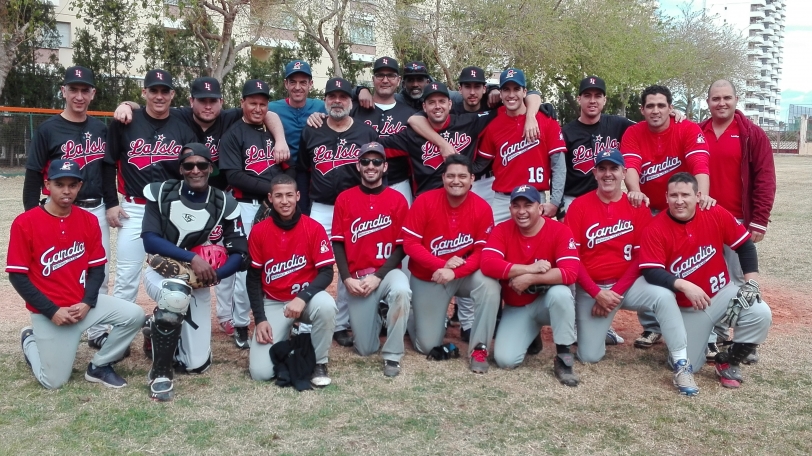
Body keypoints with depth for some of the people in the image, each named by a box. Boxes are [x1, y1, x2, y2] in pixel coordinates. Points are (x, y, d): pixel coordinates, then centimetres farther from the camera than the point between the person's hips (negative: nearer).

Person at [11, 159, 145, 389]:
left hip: (83, 304, 4)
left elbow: (97, 268, 4)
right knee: (54, 381, -3)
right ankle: (30, 341, 29)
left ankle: (98, 366, 5)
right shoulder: (25, 223, -12)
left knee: (134, 315, -16)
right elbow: (17, 276, -11)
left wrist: (87, 303, -12)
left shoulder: (89, 220, 0)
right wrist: (52, 311, -17)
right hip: (49, 312, -4)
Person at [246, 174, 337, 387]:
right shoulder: (259, 231, -5)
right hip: (273, 303, 1)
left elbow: (326, 272, -11)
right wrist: (260, 319, -7)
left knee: (326, 305, -39)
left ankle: (319, 363, -11)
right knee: (260, 372, -15)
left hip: (306, 298, -1)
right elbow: (253, 278, 1)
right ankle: (283, 335, 21)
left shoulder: (314, 228, -9)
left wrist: (302, 298, -29)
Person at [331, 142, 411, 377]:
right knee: (365, 349, -1)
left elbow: (401, 246, -4)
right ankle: (376, 316, 35)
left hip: (387, 272, -1)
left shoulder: (398, 200, -1)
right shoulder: (344, 198, 2)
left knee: (401, 290, -38)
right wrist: (347, 279, -10)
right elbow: (338, 243, 2)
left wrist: (378, 277, -14)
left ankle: (392, 355, -18)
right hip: (356, 277, 1)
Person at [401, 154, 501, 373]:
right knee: (427, 346, 0)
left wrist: (454, 272, -29)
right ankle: (415, 315, 36)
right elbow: (410, 244, -16)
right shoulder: (424, 201, -17)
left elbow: (482, 252, -14)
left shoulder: (482, 208, -15)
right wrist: (442, 265, -27)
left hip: (465, 275, 1)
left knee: (490, 284, -34)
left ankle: (479, 348, -17)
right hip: (427, 277, -1)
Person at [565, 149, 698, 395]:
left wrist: (617, 292, -14)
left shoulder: (638, 208, -3)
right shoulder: (579, 206, -7)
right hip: (590, 289, 0)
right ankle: (599, 326, 31)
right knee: (589, 356, -3)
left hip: (627, 284, 1)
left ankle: (681, 366, -21)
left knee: (663, 295, -31)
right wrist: (597, 293, -16)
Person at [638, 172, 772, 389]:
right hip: (685, 307, -1)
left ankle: (729, 362, 0)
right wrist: (685, 286, -37)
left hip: (722, 293, 2)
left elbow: (745, 245, -1)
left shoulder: (716, 214, -11)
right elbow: (652, 273, -25)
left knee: (760, 314, -26)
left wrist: (751, 283, -9)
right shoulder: (655, 229, -18)